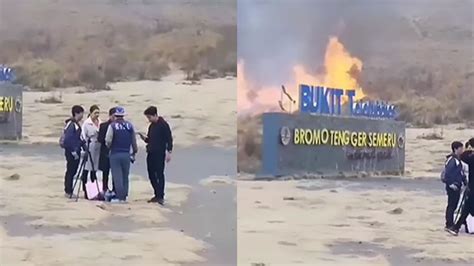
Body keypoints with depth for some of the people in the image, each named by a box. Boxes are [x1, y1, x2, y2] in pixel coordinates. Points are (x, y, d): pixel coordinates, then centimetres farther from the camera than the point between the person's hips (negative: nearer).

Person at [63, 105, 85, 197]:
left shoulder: (76, 124, 15)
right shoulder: (71, 124, -14)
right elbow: (68, 139, -20)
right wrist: (73, 151, -19)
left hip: (75, 151, 9)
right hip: (71, 152, -9)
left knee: (72, 171, 13)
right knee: (70, 171, -4)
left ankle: (69, 191, 19)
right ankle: (68, 191, 2)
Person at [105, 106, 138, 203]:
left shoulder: (112, 125, -8)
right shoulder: (130, 126, 4)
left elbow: (108, 141, -12)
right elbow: (134, 141, 8)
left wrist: (109, 147, 10)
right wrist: (134, 152, 20)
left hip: (115, 154, -3)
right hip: (126, 154, 3)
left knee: (117, 176, -1)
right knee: (125, 176, 11)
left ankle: (119, 197, -5)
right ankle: (124, 196, 14)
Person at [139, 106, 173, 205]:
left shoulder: (163, 125, -8)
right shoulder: (151, 126, 15)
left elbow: (169, 139, -10)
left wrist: (169, 152, -15)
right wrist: (143, 137, 0)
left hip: (159, 154, -8)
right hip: (151, 154, 8)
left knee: (159, 174, -7)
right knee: (151, 175, 8)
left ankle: (161, 196, -4)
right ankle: (157, 194, 16)